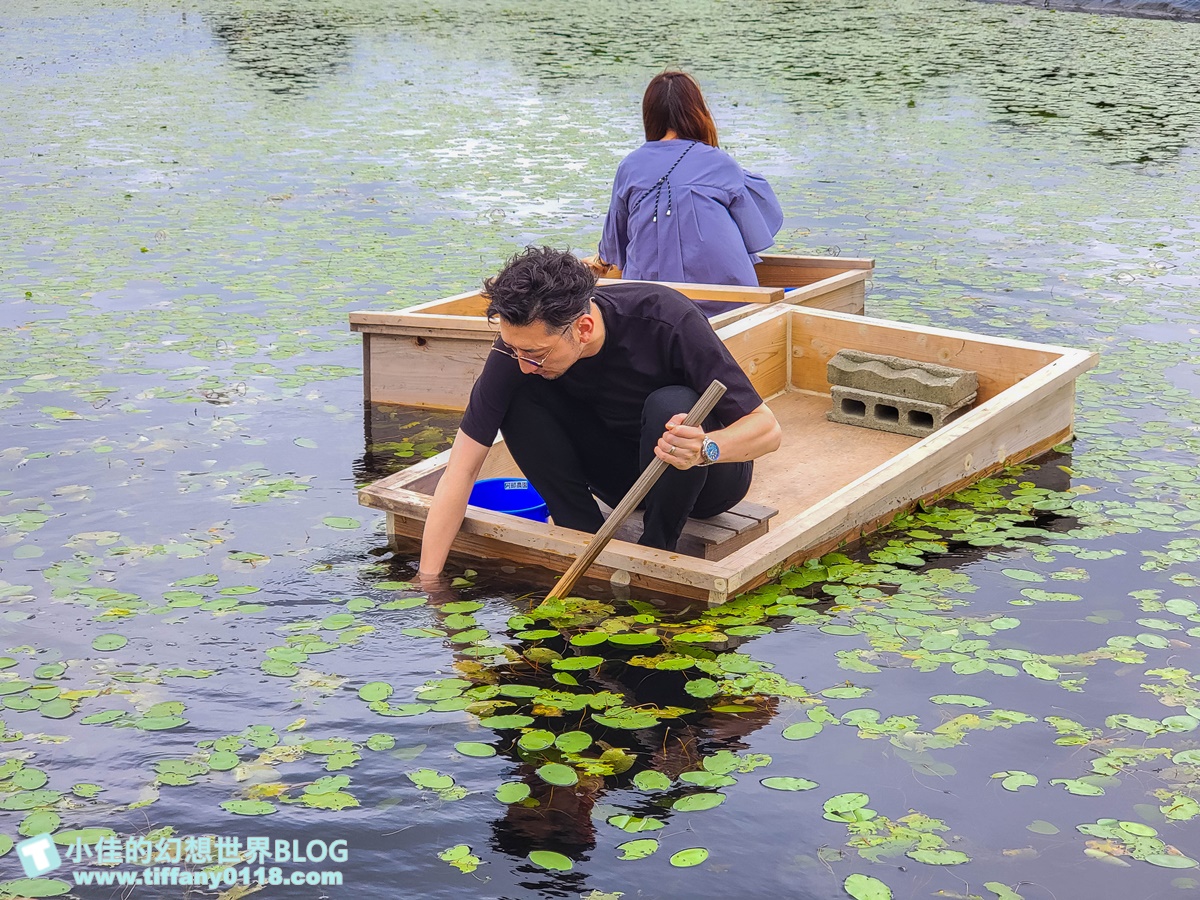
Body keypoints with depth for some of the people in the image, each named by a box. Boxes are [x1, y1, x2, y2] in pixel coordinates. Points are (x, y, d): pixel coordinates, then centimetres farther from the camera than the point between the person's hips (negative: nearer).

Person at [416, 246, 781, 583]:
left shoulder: (667, 321, -32)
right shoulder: (523, 338, -22)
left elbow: (767, 427, -26)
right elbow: (461, 469, -20)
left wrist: (705, 449, -47)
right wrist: (426, 580, -24)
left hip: (712, 473, -3)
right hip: (629, 469, 3)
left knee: (672, 405, -36)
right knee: (518, 397, -19)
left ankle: (655, 553, -14)